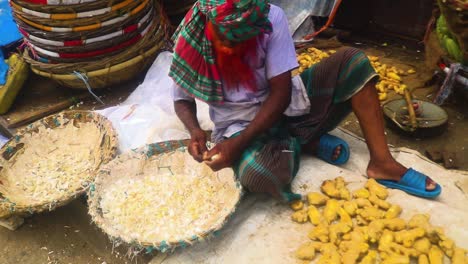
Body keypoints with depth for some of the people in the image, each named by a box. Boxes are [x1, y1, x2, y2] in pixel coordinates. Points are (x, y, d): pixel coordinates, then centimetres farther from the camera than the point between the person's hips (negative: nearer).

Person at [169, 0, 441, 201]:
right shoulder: (191, 40, -16)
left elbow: (281, 92, -19)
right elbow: (182, 99, -1)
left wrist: (238, 144, -27)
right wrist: (195, 131, -23)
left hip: (283, 105, 2)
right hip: (239, 126, -2)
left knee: (352, 60, -15)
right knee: (259, 173, -37)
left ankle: (382, 162, -9)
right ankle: (305, 143, -3)